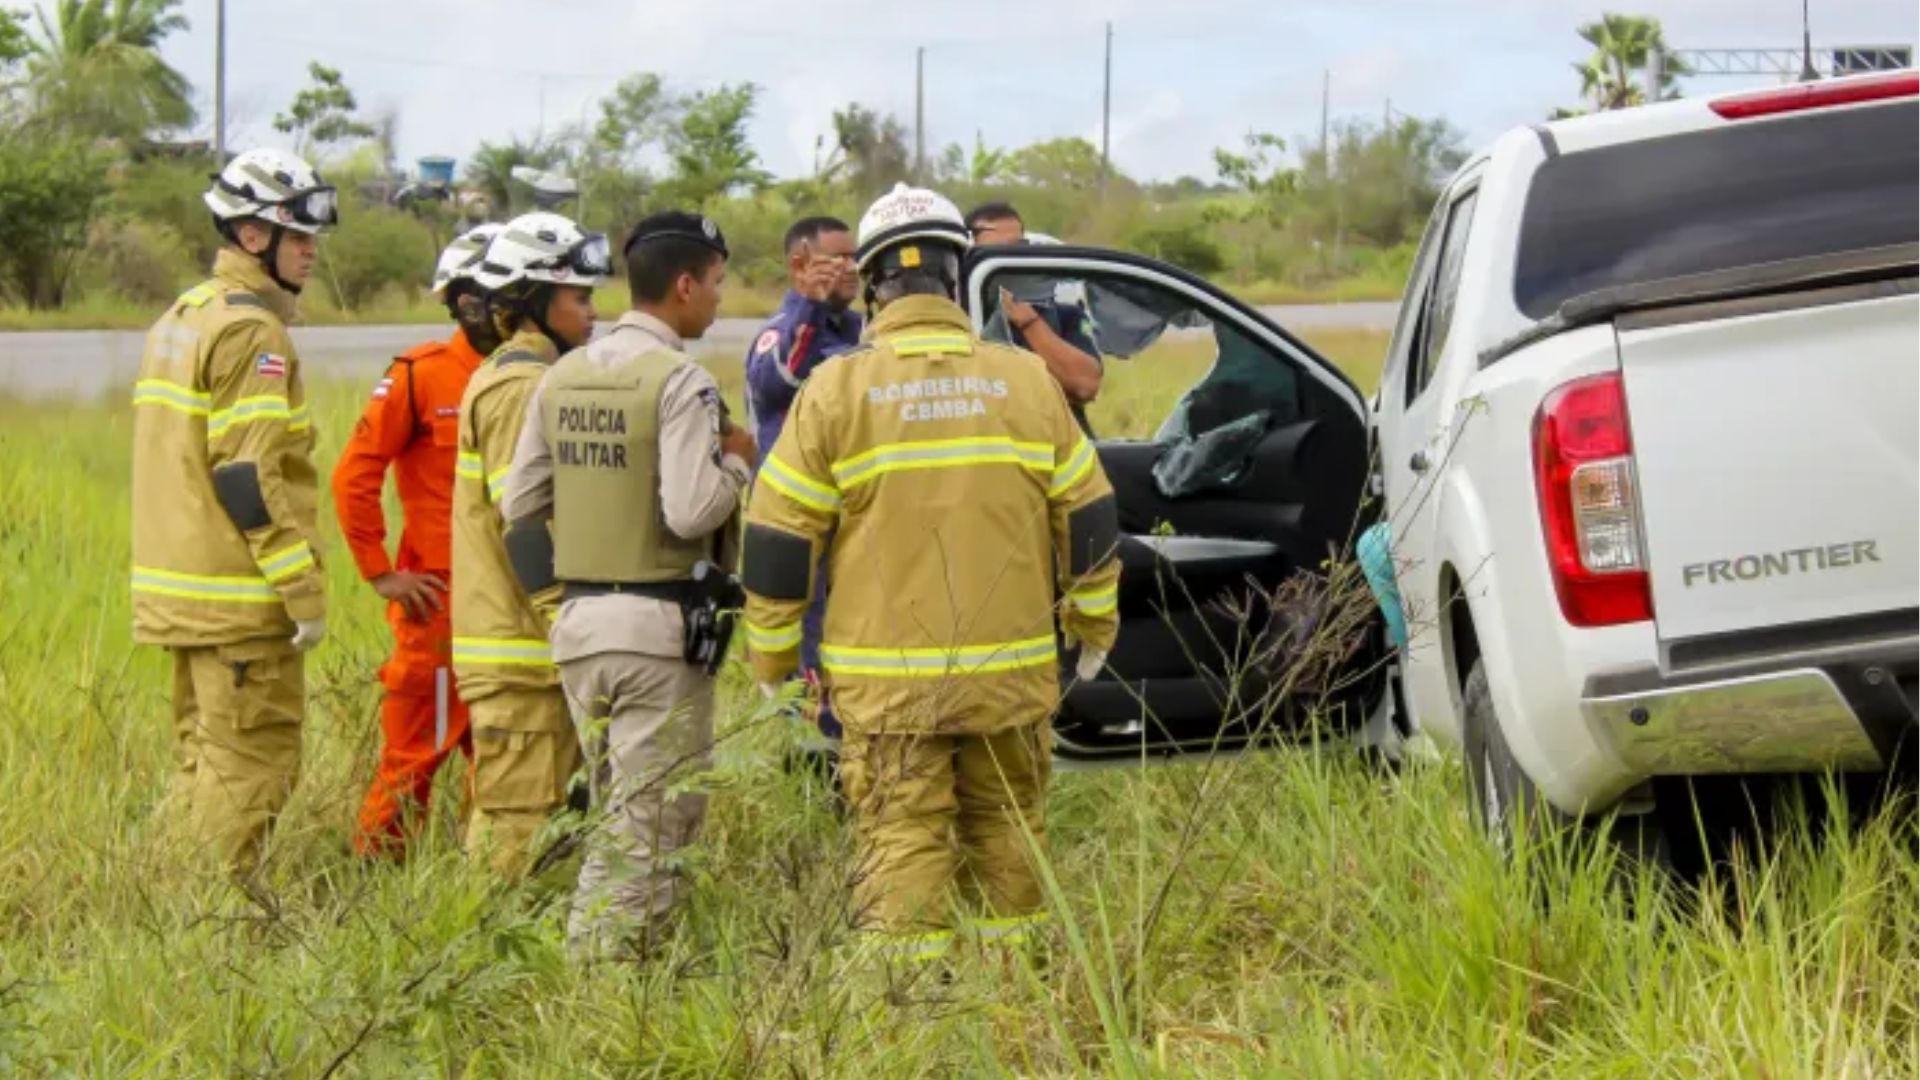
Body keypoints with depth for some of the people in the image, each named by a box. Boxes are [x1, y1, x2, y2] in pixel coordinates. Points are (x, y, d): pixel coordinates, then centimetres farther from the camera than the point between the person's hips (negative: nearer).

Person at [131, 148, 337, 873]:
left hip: (179, 586, 10)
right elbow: (248, 478, -20)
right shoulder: (251, 331, -15)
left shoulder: (181, 317, 16)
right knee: (251, 769, -6)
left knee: (202, 758, 14)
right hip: (241, 597, -10)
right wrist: (304, 588, -17)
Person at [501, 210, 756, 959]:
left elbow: (520, 502, 8)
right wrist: (737, 462, -4)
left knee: (617, 810, 18)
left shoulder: (561, 377, 9)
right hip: (657, 624, -7)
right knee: (652, 823, -1)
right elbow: (690, 510, -20)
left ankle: (592, 956, 18)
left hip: (577, 619, 7)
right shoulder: (680, 382, -13)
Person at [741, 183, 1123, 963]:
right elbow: (1087, 518, 9)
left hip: (887, 679, -2)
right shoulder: (1026, 381, 3)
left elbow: (778, 537, -3)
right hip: (1011, 670, 2)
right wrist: (1094, 623, 23)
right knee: (1008, 835, 14)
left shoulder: (837, 390, -4)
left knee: (903, 840, 0)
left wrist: (772, 655, 8)